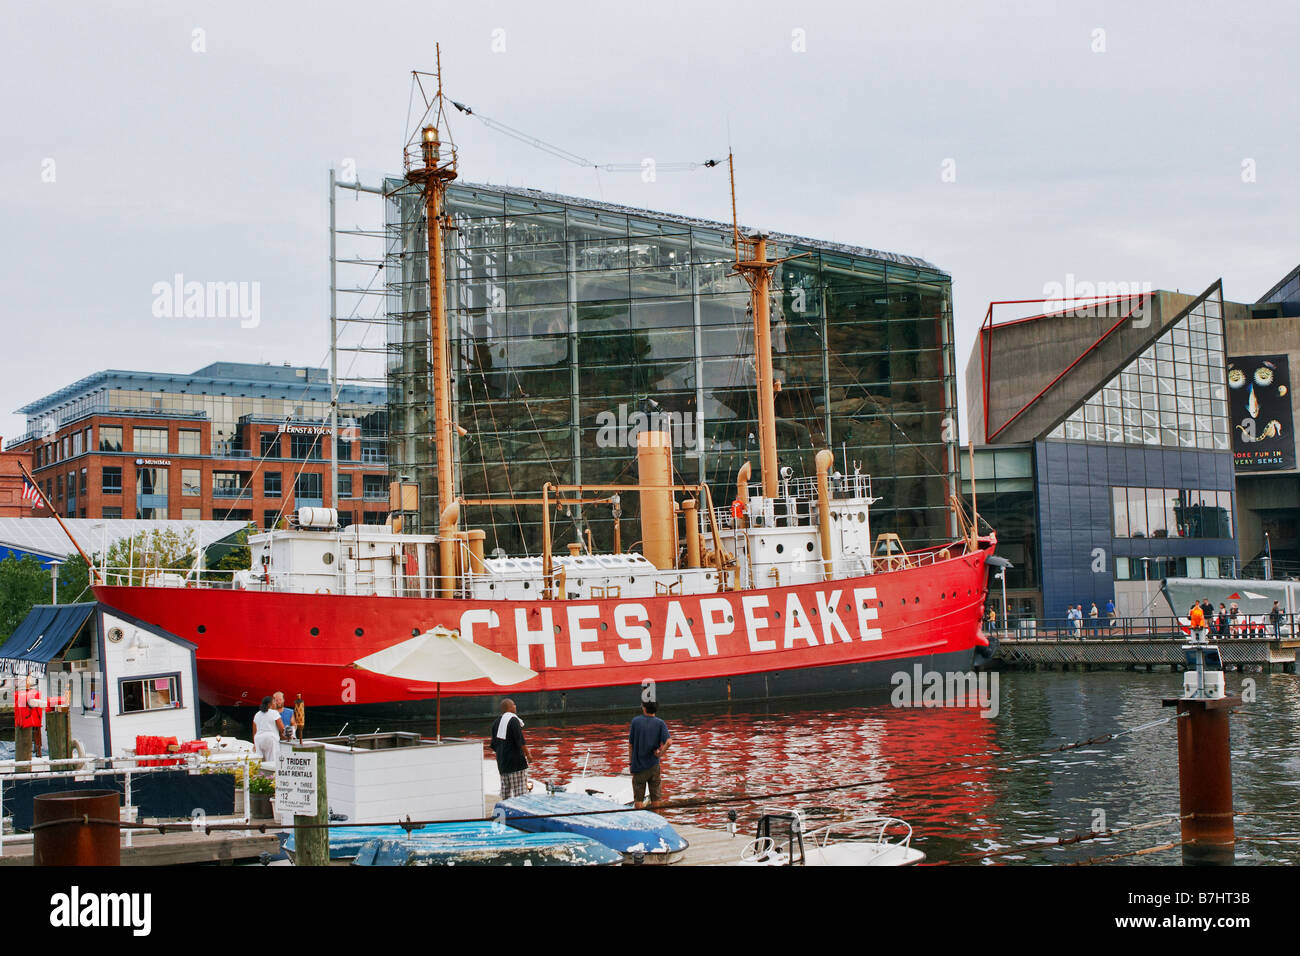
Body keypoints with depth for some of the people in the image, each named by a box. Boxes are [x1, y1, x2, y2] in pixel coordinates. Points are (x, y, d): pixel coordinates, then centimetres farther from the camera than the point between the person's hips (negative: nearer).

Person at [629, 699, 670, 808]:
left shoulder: (636, 721, -6)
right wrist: (660, 754, -6)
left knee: (638, 798, 7)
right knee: (655, 798, 12)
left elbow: (630, 744, -3)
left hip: (638, 765, -1)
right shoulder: (660, 723, -6)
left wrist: (630, 762, 5)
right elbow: (668, 742, -20)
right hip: (654, 765, 1)